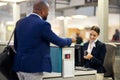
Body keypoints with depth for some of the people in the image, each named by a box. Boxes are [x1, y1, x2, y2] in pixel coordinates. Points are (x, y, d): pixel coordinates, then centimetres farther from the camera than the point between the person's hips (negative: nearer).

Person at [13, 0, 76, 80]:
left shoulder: (20, 22, 7)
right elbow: (59, 42, -5)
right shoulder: (42, 24, -15)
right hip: (33, 67, -8)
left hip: (19, 65, 8)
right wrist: (70, 40, 15)